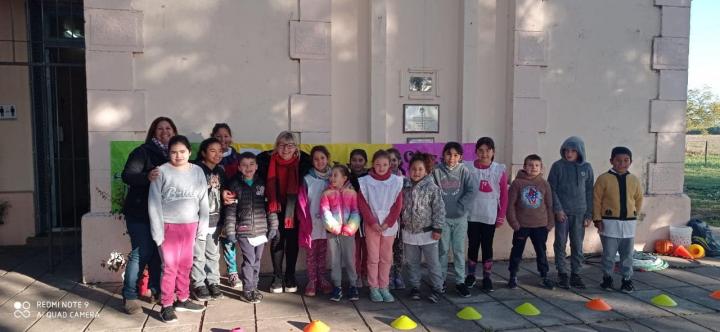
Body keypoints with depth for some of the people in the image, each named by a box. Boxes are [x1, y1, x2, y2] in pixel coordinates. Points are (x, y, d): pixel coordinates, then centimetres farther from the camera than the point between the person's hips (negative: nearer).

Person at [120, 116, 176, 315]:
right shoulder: (143, 152, -7)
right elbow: (127, 176, -16)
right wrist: (147, 177, -34)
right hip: (140, 212, -5)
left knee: (159, 251, 10)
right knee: (141, 253, -5)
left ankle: (156, 289, 26)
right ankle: (129, 296, 7)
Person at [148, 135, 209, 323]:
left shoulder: (197, 171, 6)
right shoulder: (162, 172, -5)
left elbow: (203, 201, 8)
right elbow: (154, 203, -7)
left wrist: (202, 227, 4)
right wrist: (158, 231, -12)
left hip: (190, 225, 4)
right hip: (169, 225, -3)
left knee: (185, 265, 11)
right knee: (170, 266, -2)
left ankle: (182, 300, 25)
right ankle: (166, 306, 8)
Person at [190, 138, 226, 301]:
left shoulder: (221, 171, 11)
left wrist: (222, 220, 16)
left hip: (215, 220, 6)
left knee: (213, 254, 12)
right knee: (198, 255, 1)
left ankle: (213, 282, 22)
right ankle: (199, 285, 13)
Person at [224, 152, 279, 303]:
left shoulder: (262, 183, 6)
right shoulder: (235, 185, 0)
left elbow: (270, 206, 7)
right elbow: (230, 209, -3)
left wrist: (273, 226, 3)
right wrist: (230, 230, -7)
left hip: (261, 230, 3)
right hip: (244, 231, -3)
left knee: (257, 261, 11)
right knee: (249, 260, -4)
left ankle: (254, 287, 24)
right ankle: (247, 290, 9)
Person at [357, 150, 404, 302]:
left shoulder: (396, 181, -1)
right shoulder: (365, 181, -4)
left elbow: (398, 205, -1)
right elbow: (362, 204, -5)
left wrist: (388, 223, -9)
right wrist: (373, 222, -12)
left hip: (389, 225, 2)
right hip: (371, 225, -1)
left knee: (387, 258, 9)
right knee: (373, 258, 3)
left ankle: (384, 287, 19)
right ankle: (374, 288, 13)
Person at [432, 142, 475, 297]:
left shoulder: (464, 171, -1)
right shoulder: (436, 171, -5)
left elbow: (470, 191, -6)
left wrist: (460, 206, -13)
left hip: (460, 217, 1)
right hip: (442, 217, -1)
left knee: (459, 250, 6)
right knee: (443, 250, 8)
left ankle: (460, 282, 16)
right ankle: (440, 280, 21)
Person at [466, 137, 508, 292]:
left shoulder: (500, 170, -4)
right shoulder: (469, 168, -5)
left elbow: (504, 195, 1)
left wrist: (501, 216, 1)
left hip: (490, 216, 0)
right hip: (472, 215, 0)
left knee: (487, 246, 9)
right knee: (473, 245, 11)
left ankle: (487, 278, 21)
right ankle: (471, 275, 26)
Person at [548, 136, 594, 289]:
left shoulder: (586, 167, 2)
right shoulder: (558, 166, -4)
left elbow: (589, 192, 5)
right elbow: (551, 189, -3)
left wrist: (589, 214, 2)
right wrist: (558, 209, -11)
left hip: (579, 213, 2)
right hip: (562, 212, -2)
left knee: (578, 245, 7)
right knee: (560, 244, 4)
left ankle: (576, 274, 18)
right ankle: (562, 274, 14)